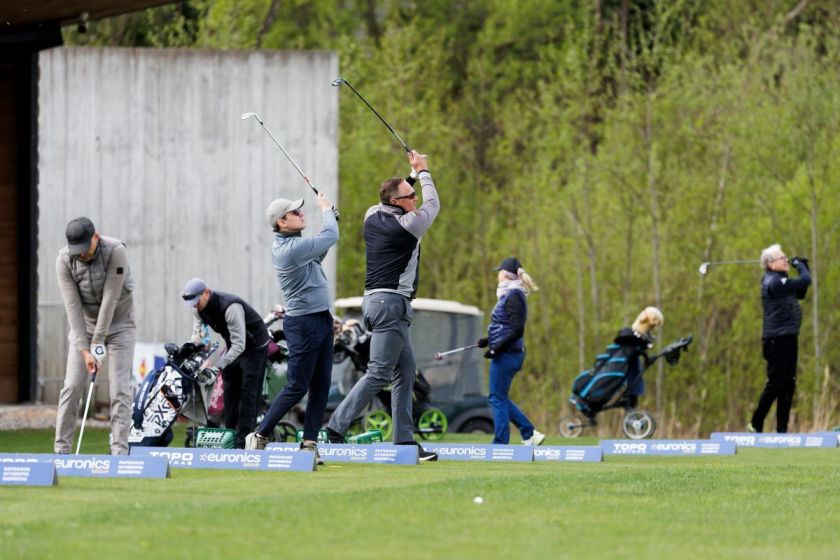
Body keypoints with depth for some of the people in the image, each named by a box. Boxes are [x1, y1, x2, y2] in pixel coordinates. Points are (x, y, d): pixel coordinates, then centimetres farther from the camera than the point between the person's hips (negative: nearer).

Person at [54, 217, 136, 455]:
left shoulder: (116, 251, -24)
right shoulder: (64, 261, -16)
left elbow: (110, 299, -24)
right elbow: (73, 306, -18)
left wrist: (98, 342, -23)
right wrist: (84, 349, -23)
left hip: (118, 323, -2)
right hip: (84, 325, 2)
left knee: (119, 388, -9)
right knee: (73, 386, -6)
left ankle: (120, 450, -9)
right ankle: (61, 448, -1)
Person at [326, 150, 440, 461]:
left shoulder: (373, 217, 9)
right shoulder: (407, 225, -10)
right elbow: (433, 205, 8)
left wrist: (412, 175, 32)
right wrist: (423, 172, 21)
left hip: (374, 300, 9)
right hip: (391, 303, -9)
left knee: (406, 369, 11)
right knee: (379, 373, -11)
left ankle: (404, 439, 7)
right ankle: (336, 429, -17)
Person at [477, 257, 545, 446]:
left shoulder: (513, 296, -15)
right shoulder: (510, 295, 15)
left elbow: (516, 330, -21)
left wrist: (496, 348, -20)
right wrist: (489, 340, 16)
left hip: (507, 354, -10)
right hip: (507, 354, 10)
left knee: (497, 398, -4)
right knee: (499, 398, 15)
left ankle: (501, 443, -1)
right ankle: (530, 434, 15)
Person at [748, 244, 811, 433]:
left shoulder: (780, 280, 15)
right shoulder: (773, 282, -16)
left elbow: (800, 294, 24)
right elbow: (805, 281, -22)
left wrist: (802, 266, 16)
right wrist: (799, 264, -2)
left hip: (788, 339, 10)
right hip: (777, 340, -10)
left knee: (788, 385, 9)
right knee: (775, 384, -6)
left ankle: (781, 430, 12)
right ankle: (756, 425, 4)